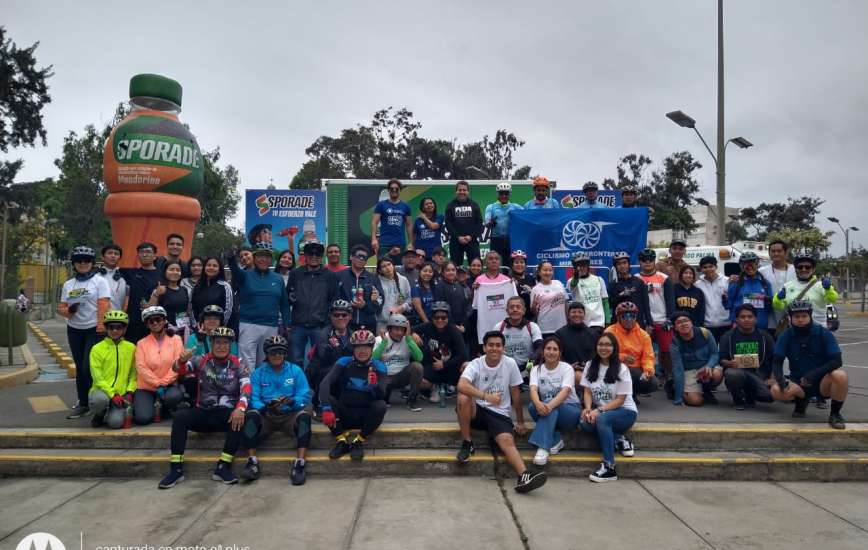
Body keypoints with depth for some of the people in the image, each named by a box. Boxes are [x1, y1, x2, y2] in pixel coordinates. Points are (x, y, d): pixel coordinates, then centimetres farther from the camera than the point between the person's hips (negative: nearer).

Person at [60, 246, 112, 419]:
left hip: (94, 330, -5)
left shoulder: (99, 281, -3)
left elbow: (104, 306, -12)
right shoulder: (68, 284, 11)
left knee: (89, 368, -12)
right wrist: (68, 311, -12)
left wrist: (101, 327, -20)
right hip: (74, 330, 5)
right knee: (80, 368, 8)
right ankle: (82, 403, 14)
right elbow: (61, 308, 12)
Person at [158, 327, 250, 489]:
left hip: (227, 414, -1)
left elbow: (246, 389, -13)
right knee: (180, 416, -25)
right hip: (203, 413, 1)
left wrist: (240, 408, -33)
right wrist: (182, 360, -36)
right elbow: (178, 370, -11)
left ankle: (223, 468, -25)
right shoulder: (202, 362, 4)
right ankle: (176, 469, -20)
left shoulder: (238, 366, 1)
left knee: (241, 419, -32)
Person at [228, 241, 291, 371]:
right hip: (248, 326, -3)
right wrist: (232, 257, -43)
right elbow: (235, 269, -21)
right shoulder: (245, 275, 2)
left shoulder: (278, 279, 9)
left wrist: (286, 326, 6)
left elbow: (284, 304, 13)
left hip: (271, 327, 3)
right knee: (246, 364, -3)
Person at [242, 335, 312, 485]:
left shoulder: (296, 371, 6)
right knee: (251, 415, -30)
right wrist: (266, 407, -27)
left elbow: (305, 396, -4)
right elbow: (253, 399, -5)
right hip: (266, 416, 1)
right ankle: (252, 463, -32)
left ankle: (299, 465, -39)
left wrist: (291, 401, -25)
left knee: (304, 416, -31)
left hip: (290, 416, -1)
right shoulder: (258, 374, 8)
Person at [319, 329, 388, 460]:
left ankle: (359, 441, -13)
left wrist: (375, 385, -38)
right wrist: (327, 409, -36)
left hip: (366, 416, 0)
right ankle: (342, 440, -14)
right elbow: (324, 384, -20)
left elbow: (381, 395, -15)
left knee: (381, 405, -29)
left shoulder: (378, 366, -4)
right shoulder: (344, 362, -5)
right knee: (328, 398, -24)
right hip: (345, 414, 1)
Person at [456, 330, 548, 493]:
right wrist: (486, 396, -41)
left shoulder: (510, 364, -3)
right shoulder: (475, 364, -8)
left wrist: (520, 422, 11)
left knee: (507, 440, -28)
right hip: (477, 410, 0)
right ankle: (467, 444, -15)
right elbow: (461, 386, -29)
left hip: (499, 413, 1)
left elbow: (515, 395, 7)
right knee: (463, 398, -32)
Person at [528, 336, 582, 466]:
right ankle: (555, 440, -18)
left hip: (571, 411, -3)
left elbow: (565, 391, -28)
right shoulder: (536, 369, -1)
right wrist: (538, 403, -46)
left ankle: (543, 447, -40)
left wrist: (550, 405, -48)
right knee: (532, 406, -29)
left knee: (550, 405, -35)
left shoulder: (567, 368, -10)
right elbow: (533, 389, -20)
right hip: (551, 411, 3)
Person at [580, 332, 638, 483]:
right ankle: (620, 440, -11)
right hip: (600, 412, 4)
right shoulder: (591, 366, 5)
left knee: (601, 419, -37)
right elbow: (587, 391, 1)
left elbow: (620, 400, -12)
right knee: (585, 423, -29)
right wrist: (588, 408, -20)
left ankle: (609, 468, -33)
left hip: (624, 411, -4)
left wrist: (599, 410, -25)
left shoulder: (621, 369, -9)